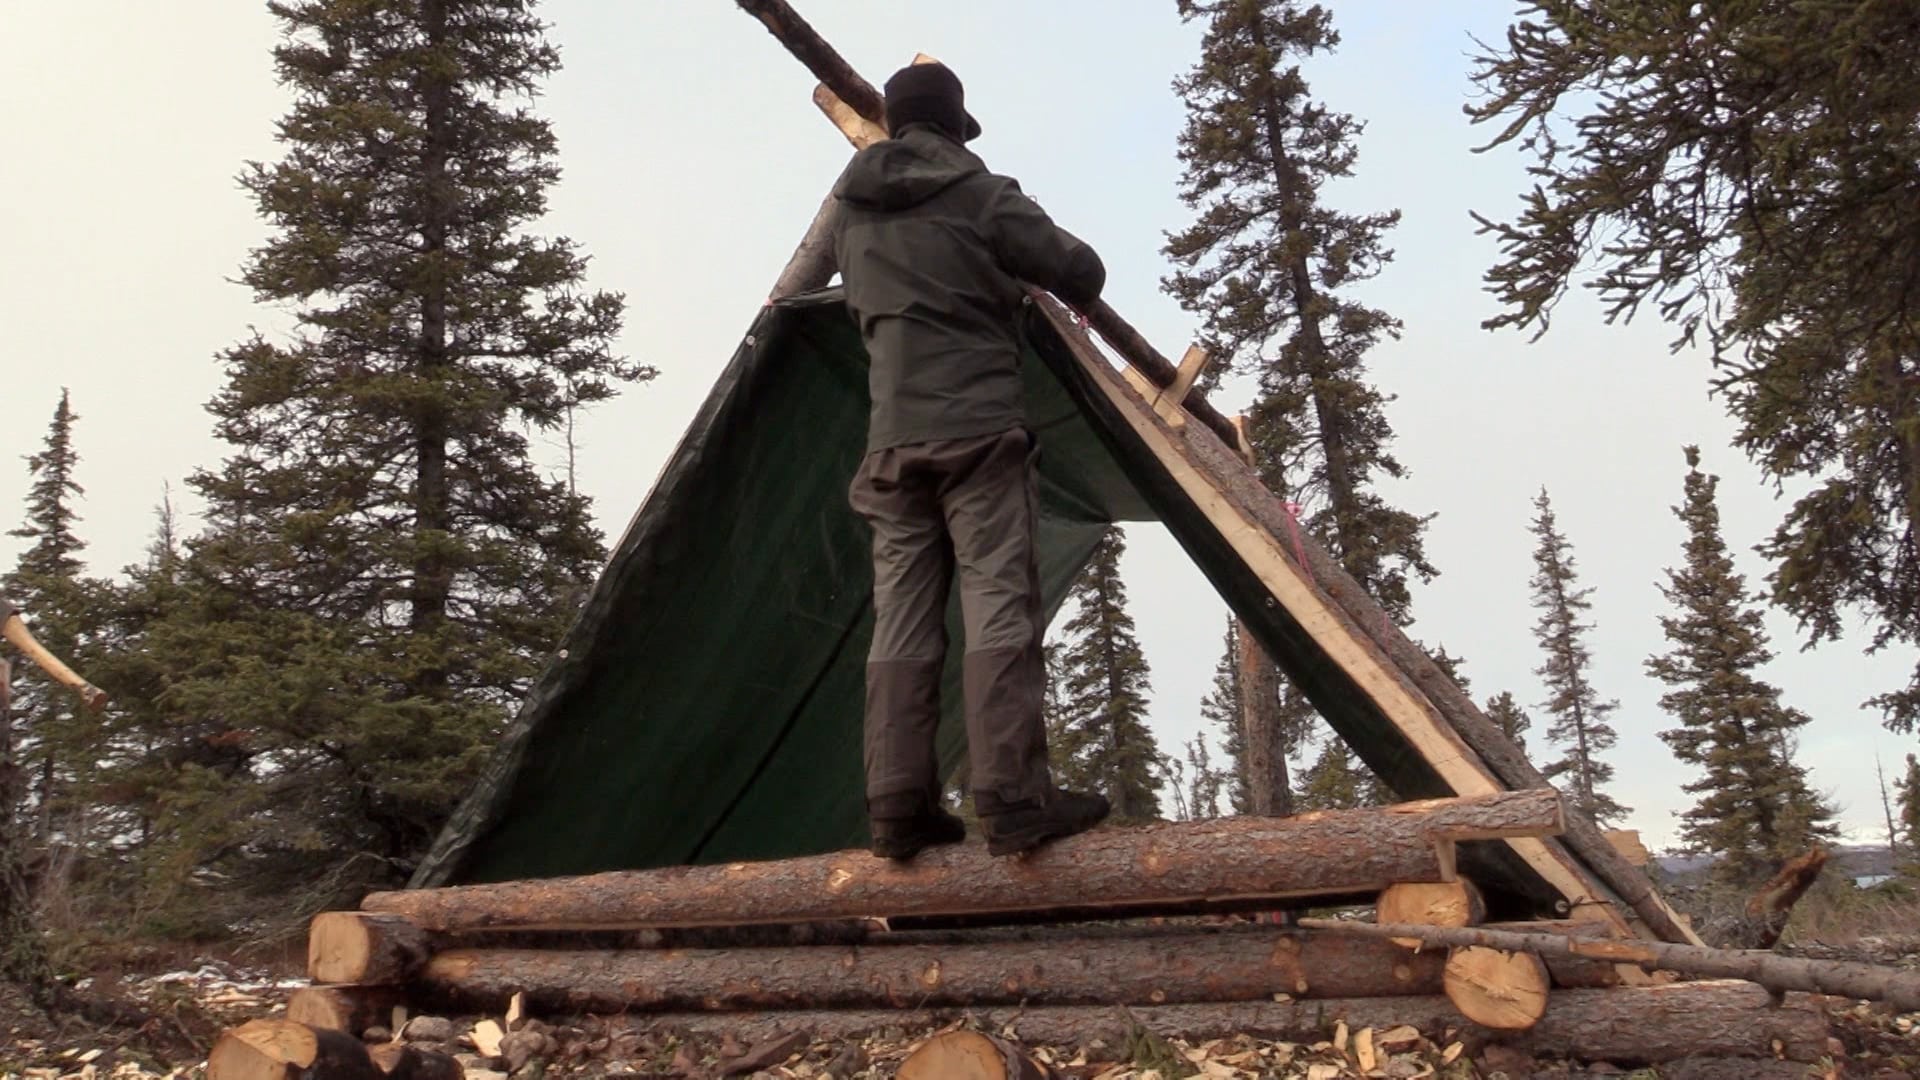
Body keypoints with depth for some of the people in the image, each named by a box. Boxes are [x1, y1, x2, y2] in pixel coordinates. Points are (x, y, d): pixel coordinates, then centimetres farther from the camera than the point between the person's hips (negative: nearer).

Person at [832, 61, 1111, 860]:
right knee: (998, 604, -8)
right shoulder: (979, 195, -1)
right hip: (975, 429, -5)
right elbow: (1081, 269, 1)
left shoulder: (853, 213, 16)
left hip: (891, 439, 5)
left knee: (901, 617, 3)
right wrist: (1070, 299, 23)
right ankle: (1013, 798, -14)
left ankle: (898, 809, 0)